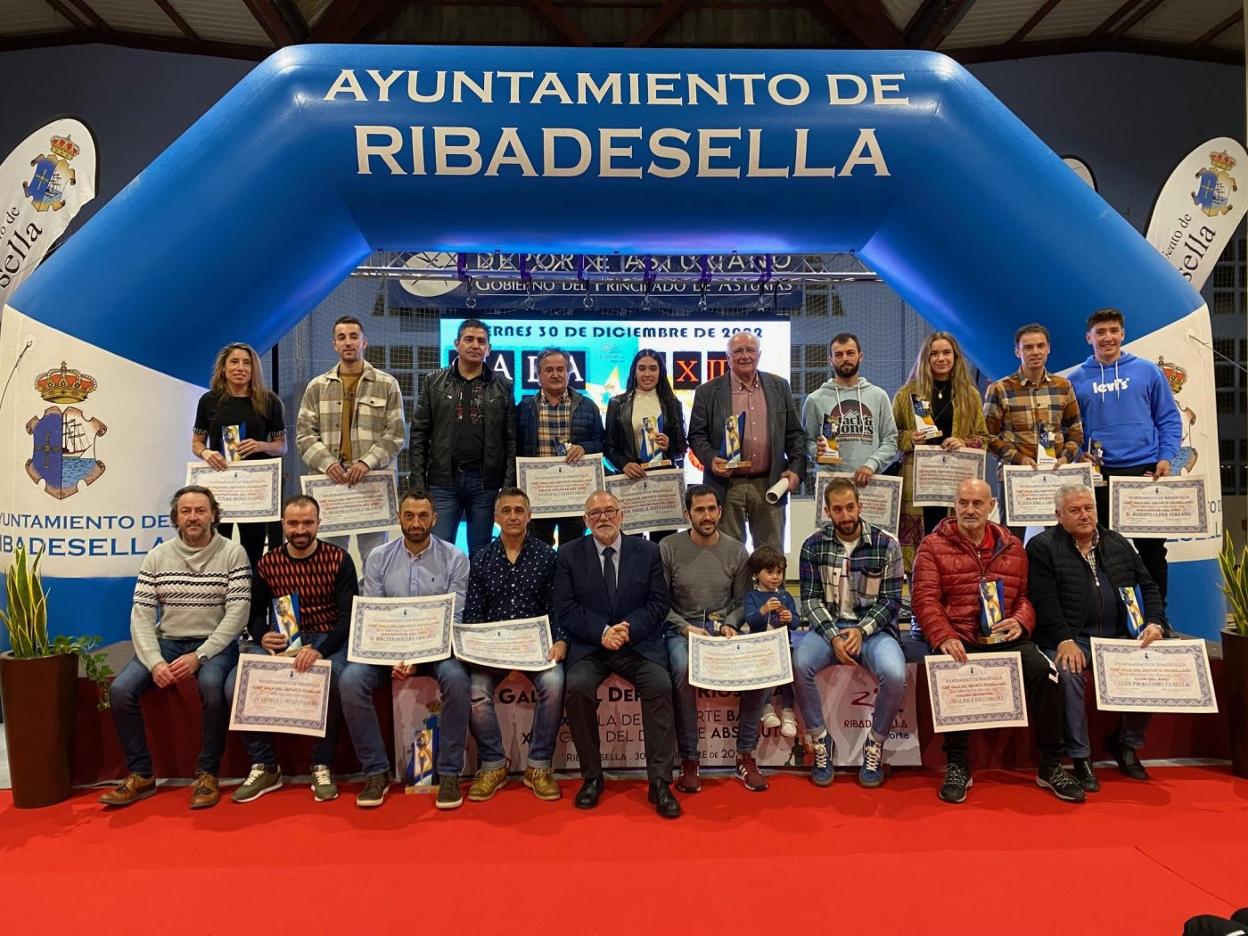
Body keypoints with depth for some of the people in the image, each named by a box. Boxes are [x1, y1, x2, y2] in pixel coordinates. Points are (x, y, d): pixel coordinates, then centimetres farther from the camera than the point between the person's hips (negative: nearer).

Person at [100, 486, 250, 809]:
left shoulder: (233, 553, -4)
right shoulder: (157, 556, 5)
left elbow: (238, 613, -11)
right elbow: (141, 615, -1)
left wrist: (199, 656, -20)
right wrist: (154, 662, -16)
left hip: (214, 643, -3)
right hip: (166, 641, 4)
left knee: (212, 685, -33)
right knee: (120, 690, -20)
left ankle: (208, 774, -14)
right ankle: (141, 775, -2)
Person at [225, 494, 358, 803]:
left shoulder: (338, 560, -3)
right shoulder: (267, 563, 6)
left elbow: (349, 616, -10)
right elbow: (255, 614, 13)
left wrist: (319, 650, -27)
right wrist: (262, 637, -12)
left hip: (327, 639, -3)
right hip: (281, 640, 3)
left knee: (335, 681, -35)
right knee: (234, 685, -21)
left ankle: (322, 767, -13)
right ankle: (264, 767, -3)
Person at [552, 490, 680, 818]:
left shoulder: (647, 551, 7)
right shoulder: (569, 554, 5)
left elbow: (658, 604, 4)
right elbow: (565, 609, -1)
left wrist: (629, 628, -14)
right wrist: (601, 632, -16)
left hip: (639, 642, 1)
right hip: (589, 645, 0)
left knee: (660, 685, -27)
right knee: (577, 687, -29)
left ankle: (659, 782, -15)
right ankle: (592, 777, -9)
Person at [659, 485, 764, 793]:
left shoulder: (737, 552, 5)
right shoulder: (668, 548, -2)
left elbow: (742, 601, 11)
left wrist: (730, 624, -8)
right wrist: (685, 627, -13)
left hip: (724, 628, 3)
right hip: (681, 628, -2)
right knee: (684, 669, -35)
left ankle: (745, 755, -9)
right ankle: (689, 760, -19)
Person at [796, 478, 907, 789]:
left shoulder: (886, 545, -2)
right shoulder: (814, 545, 1)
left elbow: (891, 601, -1)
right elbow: (810, 600, -1)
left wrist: (861, 631, -16)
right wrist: (834, 637, -16)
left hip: (873, 627, -1)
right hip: (829, 627, 1)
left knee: (894, 675, -31)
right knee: (799, 664, -30)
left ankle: (875, 745, -2)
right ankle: (821, 741, -6)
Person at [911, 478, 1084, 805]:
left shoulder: (1012, 546, 17)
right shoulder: (933, 546, 4)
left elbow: (1025, 595, 16)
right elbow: (925, 598, -5)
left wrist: (1020, 622, -8)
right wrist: (944, 638, -21)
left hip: (1005, 636, 3)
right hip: (958, 638, -3)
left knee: (1043, 670, -24)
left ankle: (1050, 765, -4)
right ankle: (957, 764, -13)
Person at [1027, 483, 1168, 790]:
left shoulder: (1118, 543, 19)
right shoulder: (1042, 546, 1)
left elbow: (1148, 586, 20)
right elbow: (1044, 601, -9)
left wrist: (1155, 623, 1)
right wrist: (1065, 640, -21)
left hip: (1121, 635, 5)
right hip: (1073, 637, -5)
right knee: (1068, 672, -33)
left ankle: (1126, 742, 8)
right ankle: (1080, 757, -16)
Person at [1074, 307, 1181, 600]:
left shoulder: (1147, 371, 4)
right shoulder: (1077, 379, 5)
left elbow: (1169, 418, 5)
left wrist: (1166, 457, -7)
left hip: (1145, 471, 0)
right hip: (1099, 475, 0)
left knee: (1151, 547, 6)